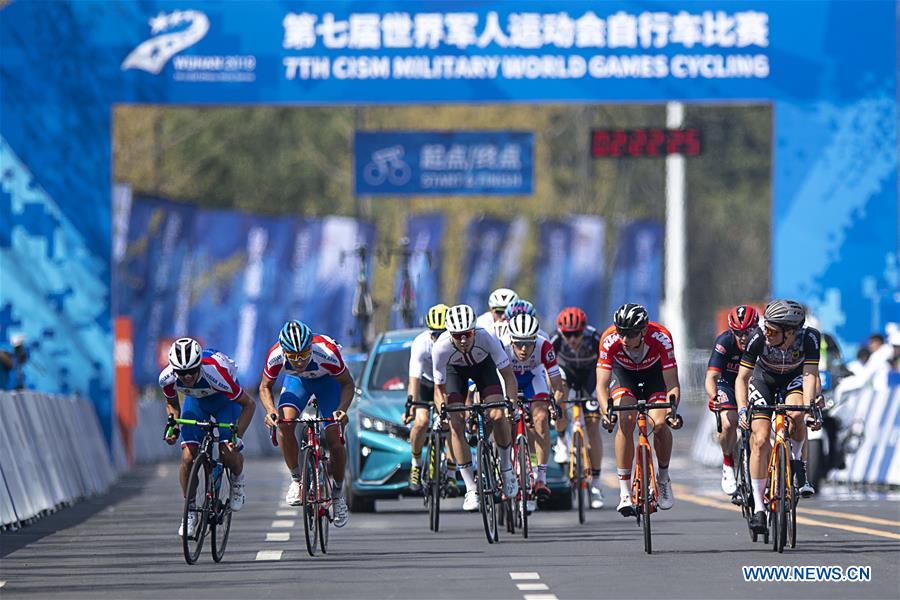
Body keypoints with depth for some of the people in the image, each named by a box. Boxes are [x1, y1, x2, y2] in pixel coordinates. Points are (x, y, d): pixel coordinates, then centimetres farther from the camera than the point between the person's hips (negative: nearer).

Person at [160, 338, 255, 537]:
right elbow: (172, 403, -4)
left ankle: (237, 479, 14)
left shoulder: (216, 373, -40)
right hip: (196, 400, 3)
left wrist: (238, 435, -37)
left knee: (228, 452, -22)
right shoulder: (167, 378, -30)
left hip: (224, 399, -3)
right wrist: (172, 424, -23)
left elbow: (248, 404, -27)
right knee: (188, 457, -14)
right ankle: (190, 511, 2)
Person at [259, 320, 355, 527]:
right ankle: (297, 479, -6)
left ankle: (338, 493, 12)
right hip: (297, 380, 1)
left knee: (334, 439, -11)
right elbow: (265, 387, -16)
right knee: (284, 422, -25)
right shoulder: (276, 356, -34)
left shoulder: (327, 353, -39)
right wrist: (270, 410, -36)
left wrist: (342, 409, -42)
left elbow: (348, 383, -24)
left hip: (328, 380, -1)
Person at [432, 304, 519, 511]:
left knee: (498, 416, -21)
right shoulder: (441, 348, -36)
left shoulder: (486, 339, -37)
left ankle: (506, 467, 5)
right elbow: (439, 389, -22)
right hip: (455, 370, 0)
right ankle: (471, 489, -8)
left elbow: (509, 376, -27)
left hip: (483, 365, 0)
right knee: (456, 425, -16)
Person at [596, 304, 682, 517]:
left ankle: (663, 478, 7)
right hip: (624, 373, 0)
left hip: (655, 373, 0)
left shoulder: (661, 338, -36)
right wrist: (606, 411, -54)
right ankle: (624, 492, -18)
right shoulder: (610, 340, -35)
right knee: (625, 421, -24)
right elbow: (602, 385, -35)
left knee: (659, 424, -21)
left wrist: (672, 410, -54)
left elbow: (672, 385, -35)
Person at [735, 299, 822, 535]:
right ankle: (758, 508, -8)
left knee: (796, 415, -33)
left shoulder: (809, 338, -33)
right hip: (764, 378, 0)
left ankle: (797, 462, -4)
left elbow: (810, 375, -36)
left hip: (794, 378, 0)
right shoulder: (758, 339, -32)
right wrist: (742, 409, -40)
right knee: (760, 440, -14)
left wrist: (809, 407, -50)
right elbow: (742, 378, -26)